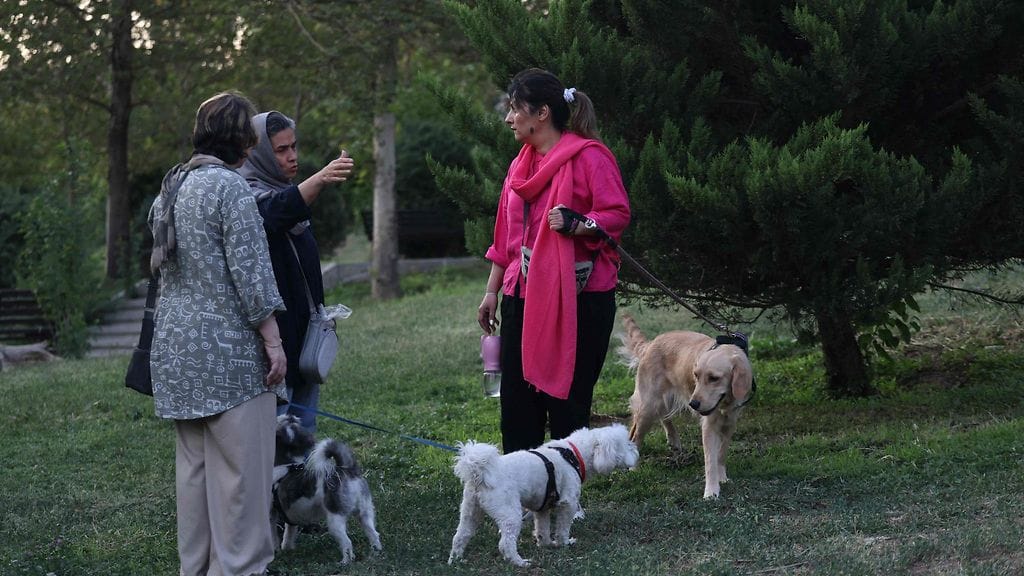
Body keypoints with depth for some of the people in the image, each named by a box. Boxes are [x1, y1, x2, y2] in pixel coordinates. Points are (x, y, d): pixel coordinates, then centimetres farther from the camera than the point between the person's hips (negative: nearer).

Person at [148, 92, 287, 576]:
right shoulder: (229, 187, -13)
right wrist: (273, 342, -11)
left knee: (193, 465, 12)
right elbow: (250, 274, -15)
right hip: (228, 352, -9)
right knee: (239, 467, -4)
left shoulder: (170, 189, 13)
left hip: (176, 349, 9)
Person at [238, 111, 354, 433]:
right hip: (273, 335, -9)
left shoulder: (288, 192, 16)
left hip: (304, 331, 9)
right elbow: (276, 211, -37)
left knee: (304, 430, 11)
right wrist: (319, 180, -54)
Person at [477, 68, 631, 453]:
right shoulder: (522, 164, 18)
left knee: (567, 402, -2)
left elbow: (618, 214, -12)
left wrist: (577, 224, -30)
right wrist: (493, 291, 19)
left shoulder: (589, 156, -7)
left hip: (578, 297, -7)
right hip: (524, 298, 7)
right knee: (516, 400, 5)